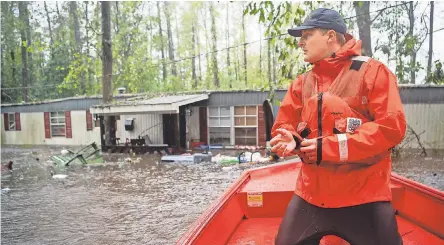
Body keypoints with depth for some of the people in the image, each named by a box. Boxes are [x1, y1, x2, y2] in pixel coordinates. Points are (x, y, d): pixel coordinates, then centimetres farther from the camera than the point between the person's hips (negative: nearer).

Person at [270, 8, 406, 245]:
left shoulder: (372, 71, -6)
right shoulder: (302, 82, 9)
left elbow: (392, 127, -15)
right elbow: (284, 124, 11)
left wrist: (330, 147, -20)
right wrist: (289, 140, -14)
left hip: (364, 195, -4)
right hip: (311, 193, 5)